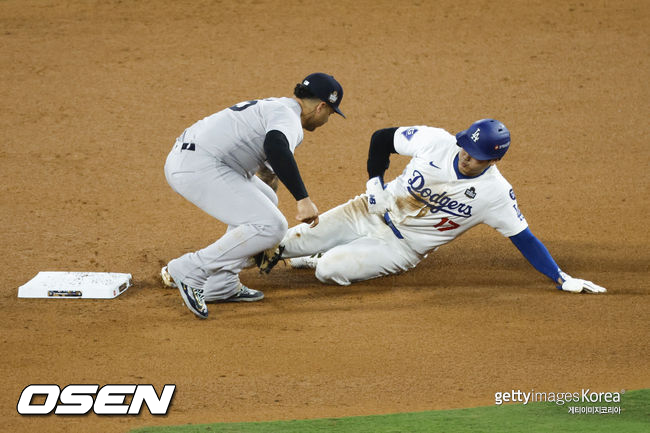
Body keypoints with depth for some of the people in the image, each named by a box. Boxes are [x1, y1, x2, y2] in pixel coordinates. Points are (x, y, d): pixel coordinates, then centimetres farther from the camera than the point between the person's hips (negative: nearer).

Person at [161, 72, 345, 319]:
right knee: (271, 226, -13)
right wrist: (303, 198, -35)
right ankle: (188, 271, -11)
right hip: (199, 168, -11)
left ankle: (221, 286, 18)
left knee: (265, 202, 27)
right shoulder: (288, 116, -8)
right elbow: (275, 147, -33)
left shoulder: (271, 107, 25)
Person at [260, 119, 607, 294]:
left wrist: (562, 279, -23)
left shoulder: (495, 193, -20)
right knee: (299, 240, -8)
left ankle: (322, 259, 15)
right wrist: (374, 182, -8)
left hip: (402, 246, -2)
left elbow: (524, 240, -16)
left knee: (329, 271, -22)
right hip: (372, 212, 2)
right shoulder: (435, 141, -16)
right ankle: (274, 251, 28)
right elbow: (381, 138, -1)